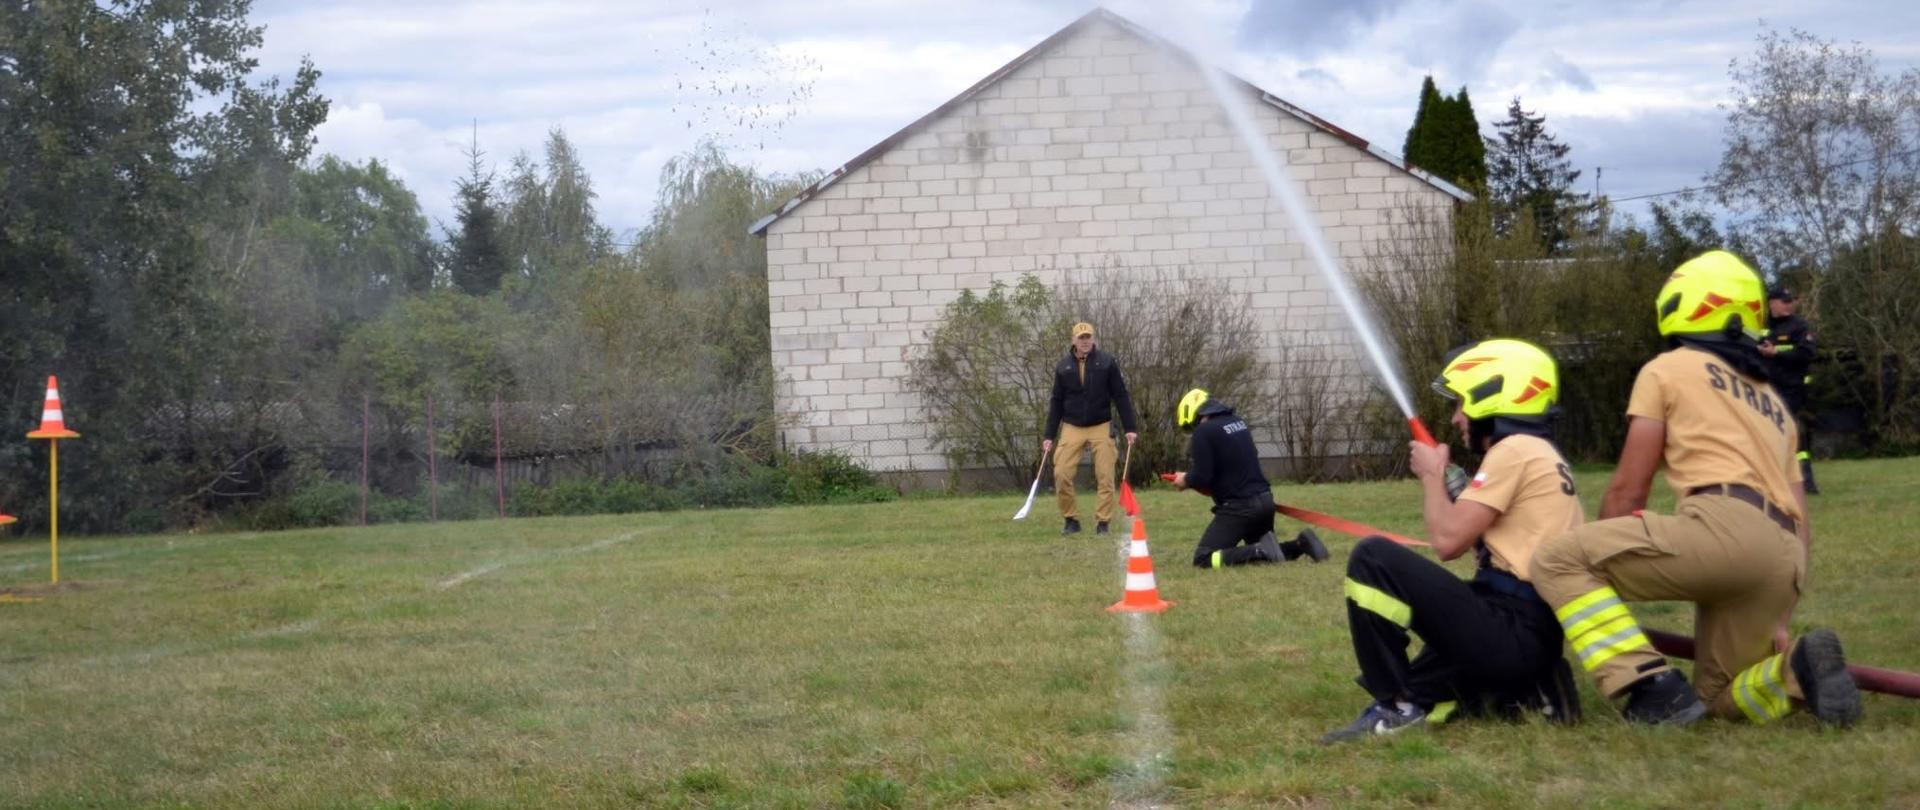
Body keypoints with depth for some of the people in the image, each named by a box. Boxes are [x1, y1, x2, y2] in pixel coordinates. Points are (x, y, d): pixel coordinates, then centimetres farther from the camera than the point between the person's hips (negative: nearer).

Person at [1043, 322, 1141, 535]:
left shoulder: (1107, 363, -2)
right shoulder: (1063, 367, 4)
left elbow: (1121, 396, 0)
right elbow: (1057, 403, 9)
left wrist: (1130, 428, -5)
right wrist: (1049, 435, 5)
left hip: (1101, 427, -1)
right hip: (1071, 428, 1)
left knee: (1105, 477, -6)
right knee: (1061, 475, -9)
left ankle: (1103, 522, 2)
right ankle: (1071, 520, 4)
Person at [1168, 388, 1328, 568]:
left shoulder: (1204, 431, -11)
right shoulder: (1238, 421, 14)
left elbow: (1202, 477, -14)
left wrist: (1186, 480, 7)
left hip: (1239, 507, -8)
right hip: (1265, 499, 8)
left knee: (1204, 559, -6)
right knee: (1259, 551, 28)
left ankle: (1261, 550, -18)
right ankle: (1301, 544, 4)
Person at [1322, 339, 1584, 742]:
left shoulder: (1515, 450, -10)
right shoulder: (1544, 456, 19)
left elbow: (1448, 540, -13)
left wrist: (1432, 475, 3)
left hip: (1512, 633, -10)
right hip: (1538, 639, 10)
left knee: (1373, 557, -11)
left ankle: (1397, 705, -7)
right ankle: (1520, 694, 9)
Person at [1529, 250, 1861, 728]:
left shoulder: (1666, 370, 15)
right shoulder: (1770, 401, 34)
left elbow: (1628, 490, 11)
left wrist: (1594, 568, 24)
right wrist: (1774, 618, 31)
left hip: (1727, 528, -7)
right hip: (1786, 560, 7)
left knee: (1556, 562, -1)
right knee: (1723, 697, 22)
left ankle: (1655, 690, -14)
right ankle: (1797, 669, -10)